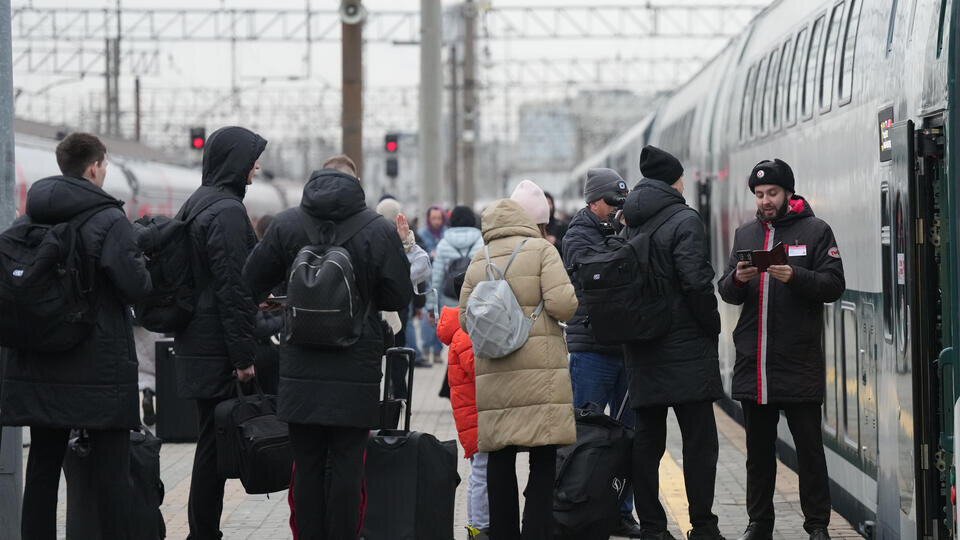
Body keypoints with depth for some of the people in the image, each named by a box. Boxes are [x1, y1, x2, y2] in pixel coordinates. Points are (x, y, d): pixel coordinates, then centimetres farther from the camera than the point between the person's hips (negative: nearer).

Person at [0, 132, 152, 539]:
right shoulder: (109, 221, -13)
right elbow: (135, 286, -17)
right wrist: (143, 264, 4)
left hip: (37, 366, 6)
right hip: (100, 367, -6)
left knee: (42, 467, 11)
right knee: (111, 470, 0)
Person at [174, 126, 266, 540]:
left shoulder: (196, 204, 16)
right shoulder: (227, 211, -15)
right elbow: (233, 287, -19)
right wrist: (243, 355, -18)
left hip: (195, 344, 10)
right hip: (218, 348, -10)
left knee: (212, 439, 13)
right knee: (216, 442, -5)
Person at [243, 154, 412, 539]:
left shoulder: (286, 225, -1)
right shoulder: (380, 232, -7)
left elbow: (251, 284, 6)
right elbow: (400, 297, -2)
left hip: (301, 373, 2)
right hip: (355, 373, -2)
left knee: (307, 464, 8)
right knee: (346, 464, 3)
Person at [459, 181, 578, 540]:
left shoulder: (478, 261, 12)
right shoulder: (541, 250, -2)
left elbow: (465, 319, 13)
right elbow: (562, 304, -12)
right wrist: (569, 293, 10)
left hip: (493, 375, 4)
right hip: (540, 372, -4)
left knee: (500, 460, 9)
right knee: (543, 460, -1)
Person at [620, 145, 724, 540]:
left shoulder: (630, 224, 11)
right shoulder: (684, 221, -10)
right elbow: (696, 282, -17)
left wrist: (631, 332, 16)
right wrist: (712, 327, -5)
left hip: (640, 350, 7)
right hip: (685, 347, -7)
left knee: (646, 440, 8)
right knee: (699, 440, -3)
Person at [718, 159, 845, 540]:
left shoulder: (815, 231, 2)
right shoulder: (745, 234, 15)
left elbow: (834, 285, -5)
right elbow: (727, 293, 12)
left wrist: (795, 276, -20)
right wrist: (737, 280, -10)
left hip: (800, 362, -4)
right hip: (753, 362, 4)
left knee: (809, 447, -1)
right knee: (758, 449, 11)